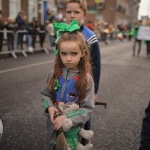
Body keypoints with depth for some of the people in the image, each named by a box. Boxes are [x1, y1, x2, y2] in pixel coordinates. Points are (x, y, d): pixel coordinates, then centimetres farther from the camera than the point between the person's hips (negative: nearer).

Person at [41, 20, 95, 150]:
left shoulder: (86, 79, -17)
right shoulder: (55, 75, -8)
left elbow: (87, 108, -17)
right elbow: (46, 94, 3)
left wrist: (67, 119, -28)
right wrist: (50, 107, -17)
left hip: (73, 127, -3)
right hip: (54, 124, 3)